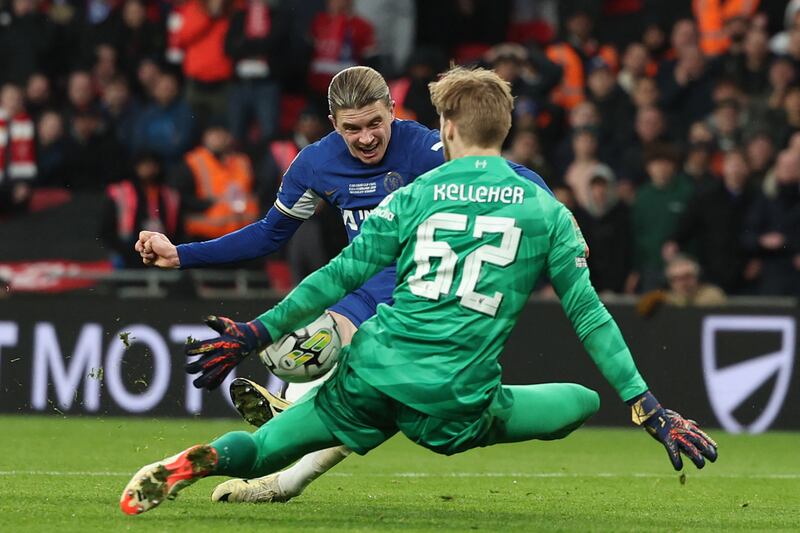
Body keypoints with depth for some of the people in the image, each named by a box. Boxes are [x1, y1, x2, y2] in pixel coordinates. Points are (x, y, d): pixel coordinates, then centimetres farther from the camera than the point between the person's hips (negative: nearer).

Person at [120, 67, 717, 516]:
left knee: (263, 450, 17)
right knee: (585, 401, 15)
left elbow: (339, 277, 7)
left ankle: (199, 462, -17)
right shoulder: (548, 212, 5)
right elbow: (589, 315, 5)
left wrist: (259, 332, 17)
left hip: (372, 377, 2)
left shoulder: (412, 198, 6)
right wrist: (648, 407, 8)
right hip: (455, 405, -2)